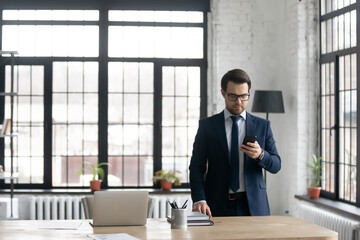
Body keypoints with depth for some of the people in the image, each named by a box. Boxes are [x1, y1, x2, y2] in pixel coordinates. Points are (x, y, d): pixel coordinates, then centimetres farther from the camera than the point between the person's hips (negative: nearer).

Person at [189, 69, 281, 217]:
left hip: (253, 206, 1)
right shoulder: (207, 126, 5)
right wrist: (199, 200, -15)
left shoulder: (262, 125, 9)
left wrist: (260, 155, -17)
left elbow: (276, 165, 5)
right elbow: (196, 167, 0)